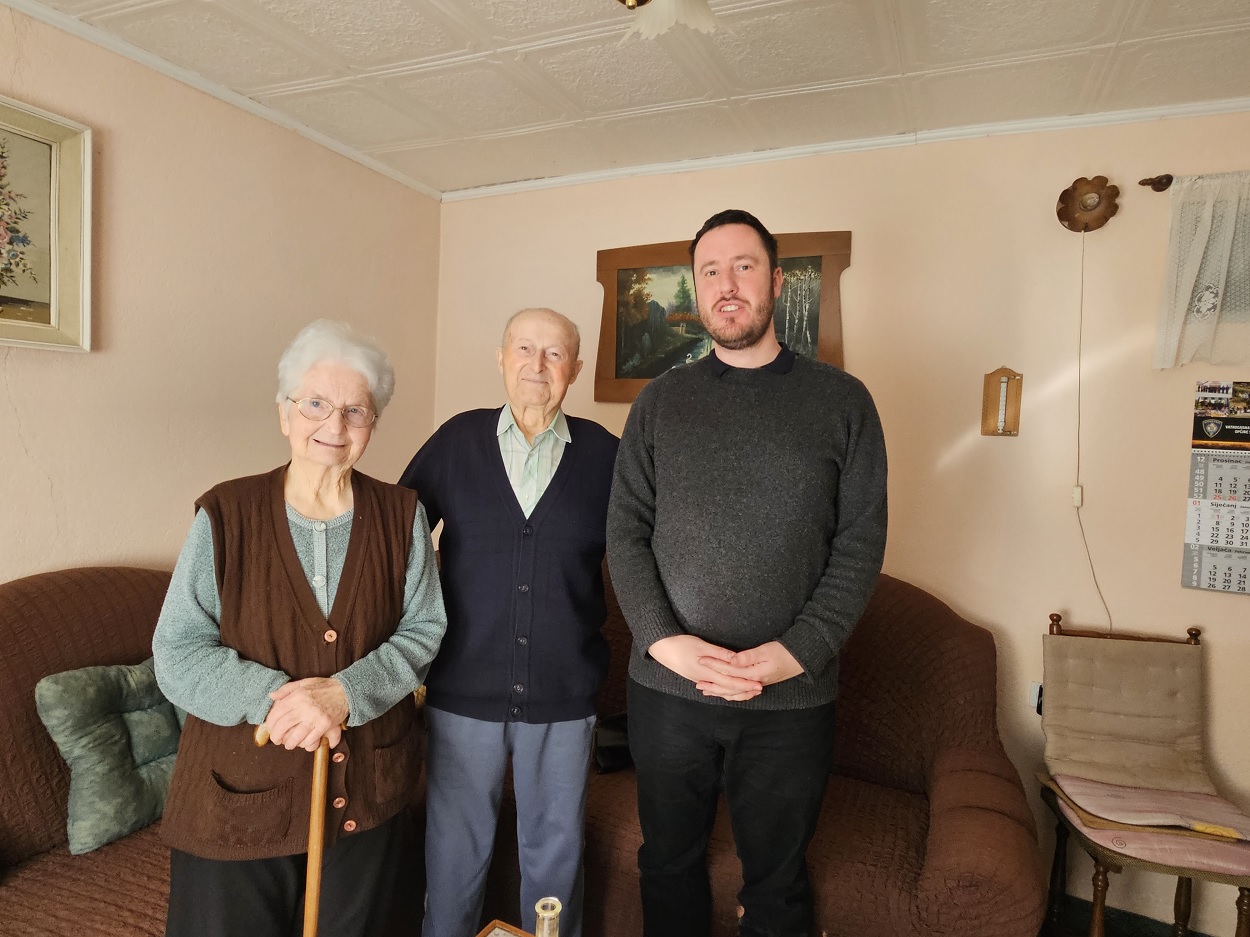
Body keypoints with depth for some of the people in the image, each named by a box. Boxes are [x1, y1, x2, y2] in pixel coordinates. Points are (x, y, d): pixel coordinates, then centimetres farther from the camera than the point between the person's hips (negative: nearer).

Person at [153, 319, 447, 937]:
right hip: (241, 794, -2)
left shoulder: (400, 516, -3)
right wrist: (271, 696, -25)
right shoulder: (225, 515, -9)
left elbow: (424, 630, -3)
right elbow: (177, 655, -9)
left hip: (367, 792, 2)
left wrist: (346, 692, -19)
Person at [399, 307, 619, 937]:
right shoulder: (455, 442, -2)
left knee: (554, 849, 19)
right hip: (463, 692, 0)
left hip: (563, 697, 0)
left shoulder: (603, 455, -3)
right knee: (454, 848, 18)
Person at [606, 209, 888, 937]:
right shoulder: (661, 401, 5)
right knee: (669, 863, 19)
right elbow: (626, 530, 0)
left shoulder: (841, 400, 0)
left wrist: (797, 653, -15)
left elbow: (861, 541, -4)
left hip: (792, 697, -1)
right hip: (665, 687, 2)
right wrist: (665, 641, -13)